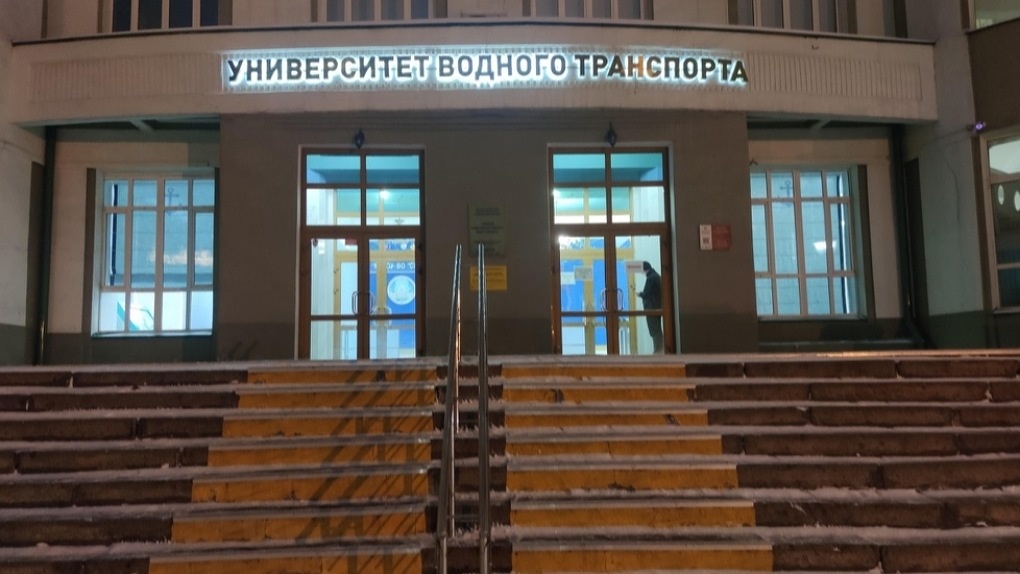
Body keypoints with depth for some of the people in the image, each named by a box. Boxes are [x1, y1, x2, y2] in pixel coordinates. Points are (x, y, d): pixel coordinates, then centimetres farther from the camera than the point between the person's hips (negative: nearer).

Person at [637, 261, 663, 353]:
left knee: (654, 331, -7)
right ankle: (660, 350, 17)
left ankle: (657, 351, -7)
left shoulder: (650, 278, -17)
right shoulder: (657, 276, 13)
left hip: (652, 307, -10)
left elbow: (647, 293, -18)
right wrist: (643, 294, 13)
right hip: (658, 306, 10)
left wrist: (640, 294, 1)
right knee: (658, 330, 14)